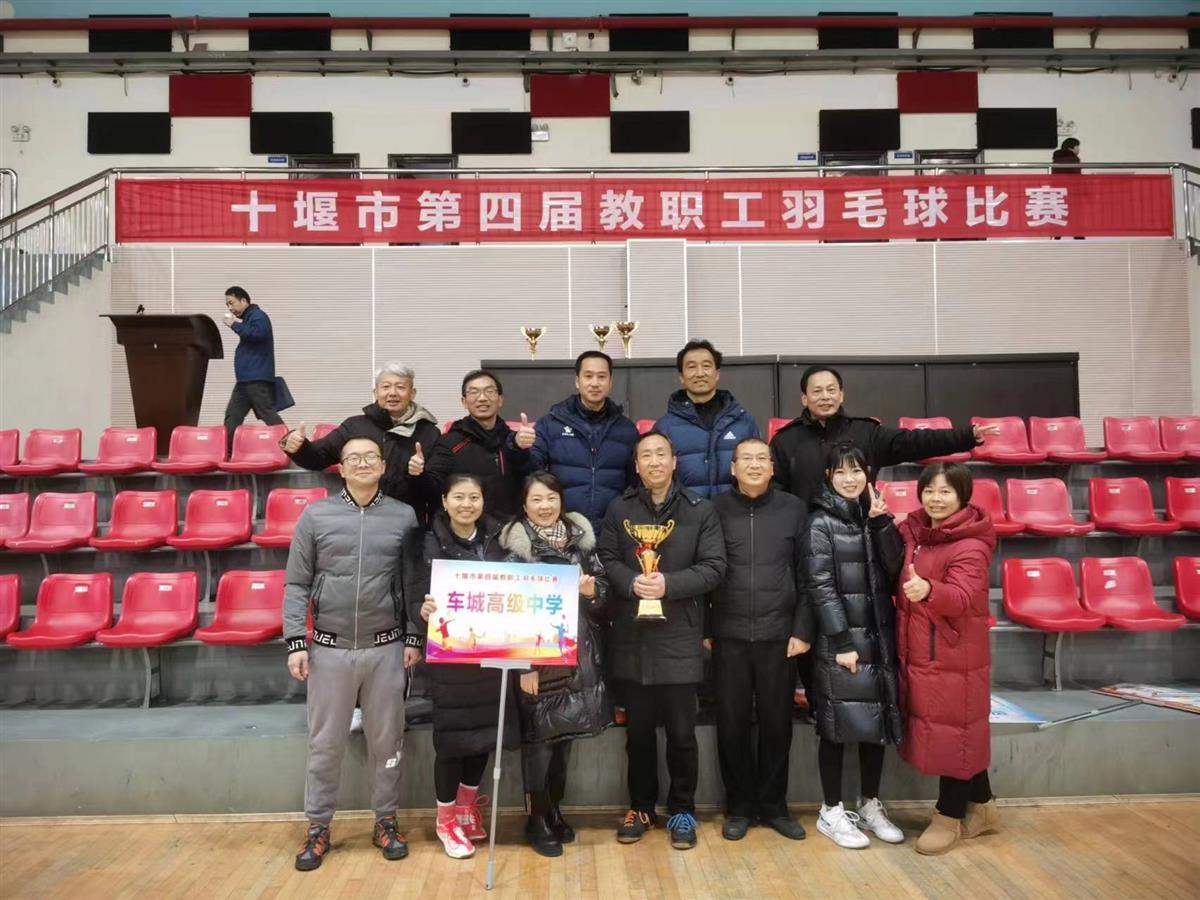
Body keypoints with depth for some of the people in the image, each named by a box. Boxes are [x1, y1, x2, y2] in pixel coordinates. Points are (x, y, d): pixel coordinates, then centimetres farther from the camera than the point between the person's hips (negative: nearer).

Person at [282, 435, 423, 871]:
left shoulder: (404, 516, 2)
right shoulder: (316, 515, 1)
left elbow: (413, 583, 3)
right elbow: (297, 584, 1)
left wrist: (413, 638, -1)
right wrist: (296, 642, -5)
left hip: (386, 648, 0)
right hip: (329, 648, 0)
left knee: (386, 740, 11)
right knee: (325, 743, 10)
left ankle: (386, 822, 27)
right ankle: (318, 828, 26)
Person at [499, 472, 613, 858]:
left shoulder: (580, 539, 6)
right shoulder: (517, 547, -6)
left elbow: (603, 595, 10)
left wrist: (592, 590, -14)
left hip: (578, 655, 4)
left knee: (565, 733, 13)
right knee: (538, 735, 2)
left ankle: (554, 809, 30)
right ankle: (537, 817, 19)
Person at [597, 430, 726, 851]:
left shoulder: (700, 510, -1)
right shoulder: (619, 509, 6)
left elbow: (713, 567, -5)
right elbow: (607, 559, 4)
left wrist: (668, 584, -17)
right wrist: (631, 583, -16)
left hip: (680, 637, -2)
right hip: (632, 636, 2)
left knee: (681, 731, 8)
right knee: (638, 730, 13)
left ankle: (682, 810, 25)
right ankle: (640, 807, 29)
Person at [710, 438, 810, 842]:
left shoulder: (793, 509, 2)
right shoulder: (717, 509, 2)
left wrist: (802, 630, -3)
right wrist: (703, 630, 0)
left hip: (779, 635, 0)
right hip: (729, 636, 0)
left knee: (777, 723, 9)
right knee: (732, 724, 7)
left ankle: (773, 805, 26)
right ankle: (739, 806, 23)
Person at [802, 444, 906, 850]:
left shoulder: (874, 516, 9)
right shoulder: (822, 523, -7)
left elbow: (894, 569, -2)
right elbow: (820, 587, -12)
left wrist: (881, 521, -11)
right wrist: (842, 641, -16)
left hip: (879, 636, 6)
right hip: (840, 640, -5)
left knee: (877, 723, 12)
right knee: (839, 726, 1)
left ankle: (870, 806, 27)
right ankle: (831, 812, 16)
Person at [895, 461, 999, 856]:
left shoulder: (970, 546, -17)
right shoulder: (913, 532, 5)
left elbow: (962, 598, -31)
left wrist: (929, 591, -52)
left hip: (953, 656, -7)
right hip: (917, 654, 8)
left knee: (952, 732, 5)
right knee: (957, 733, 19)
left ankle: (949, 817, 22)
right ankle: (981, 807, 36)